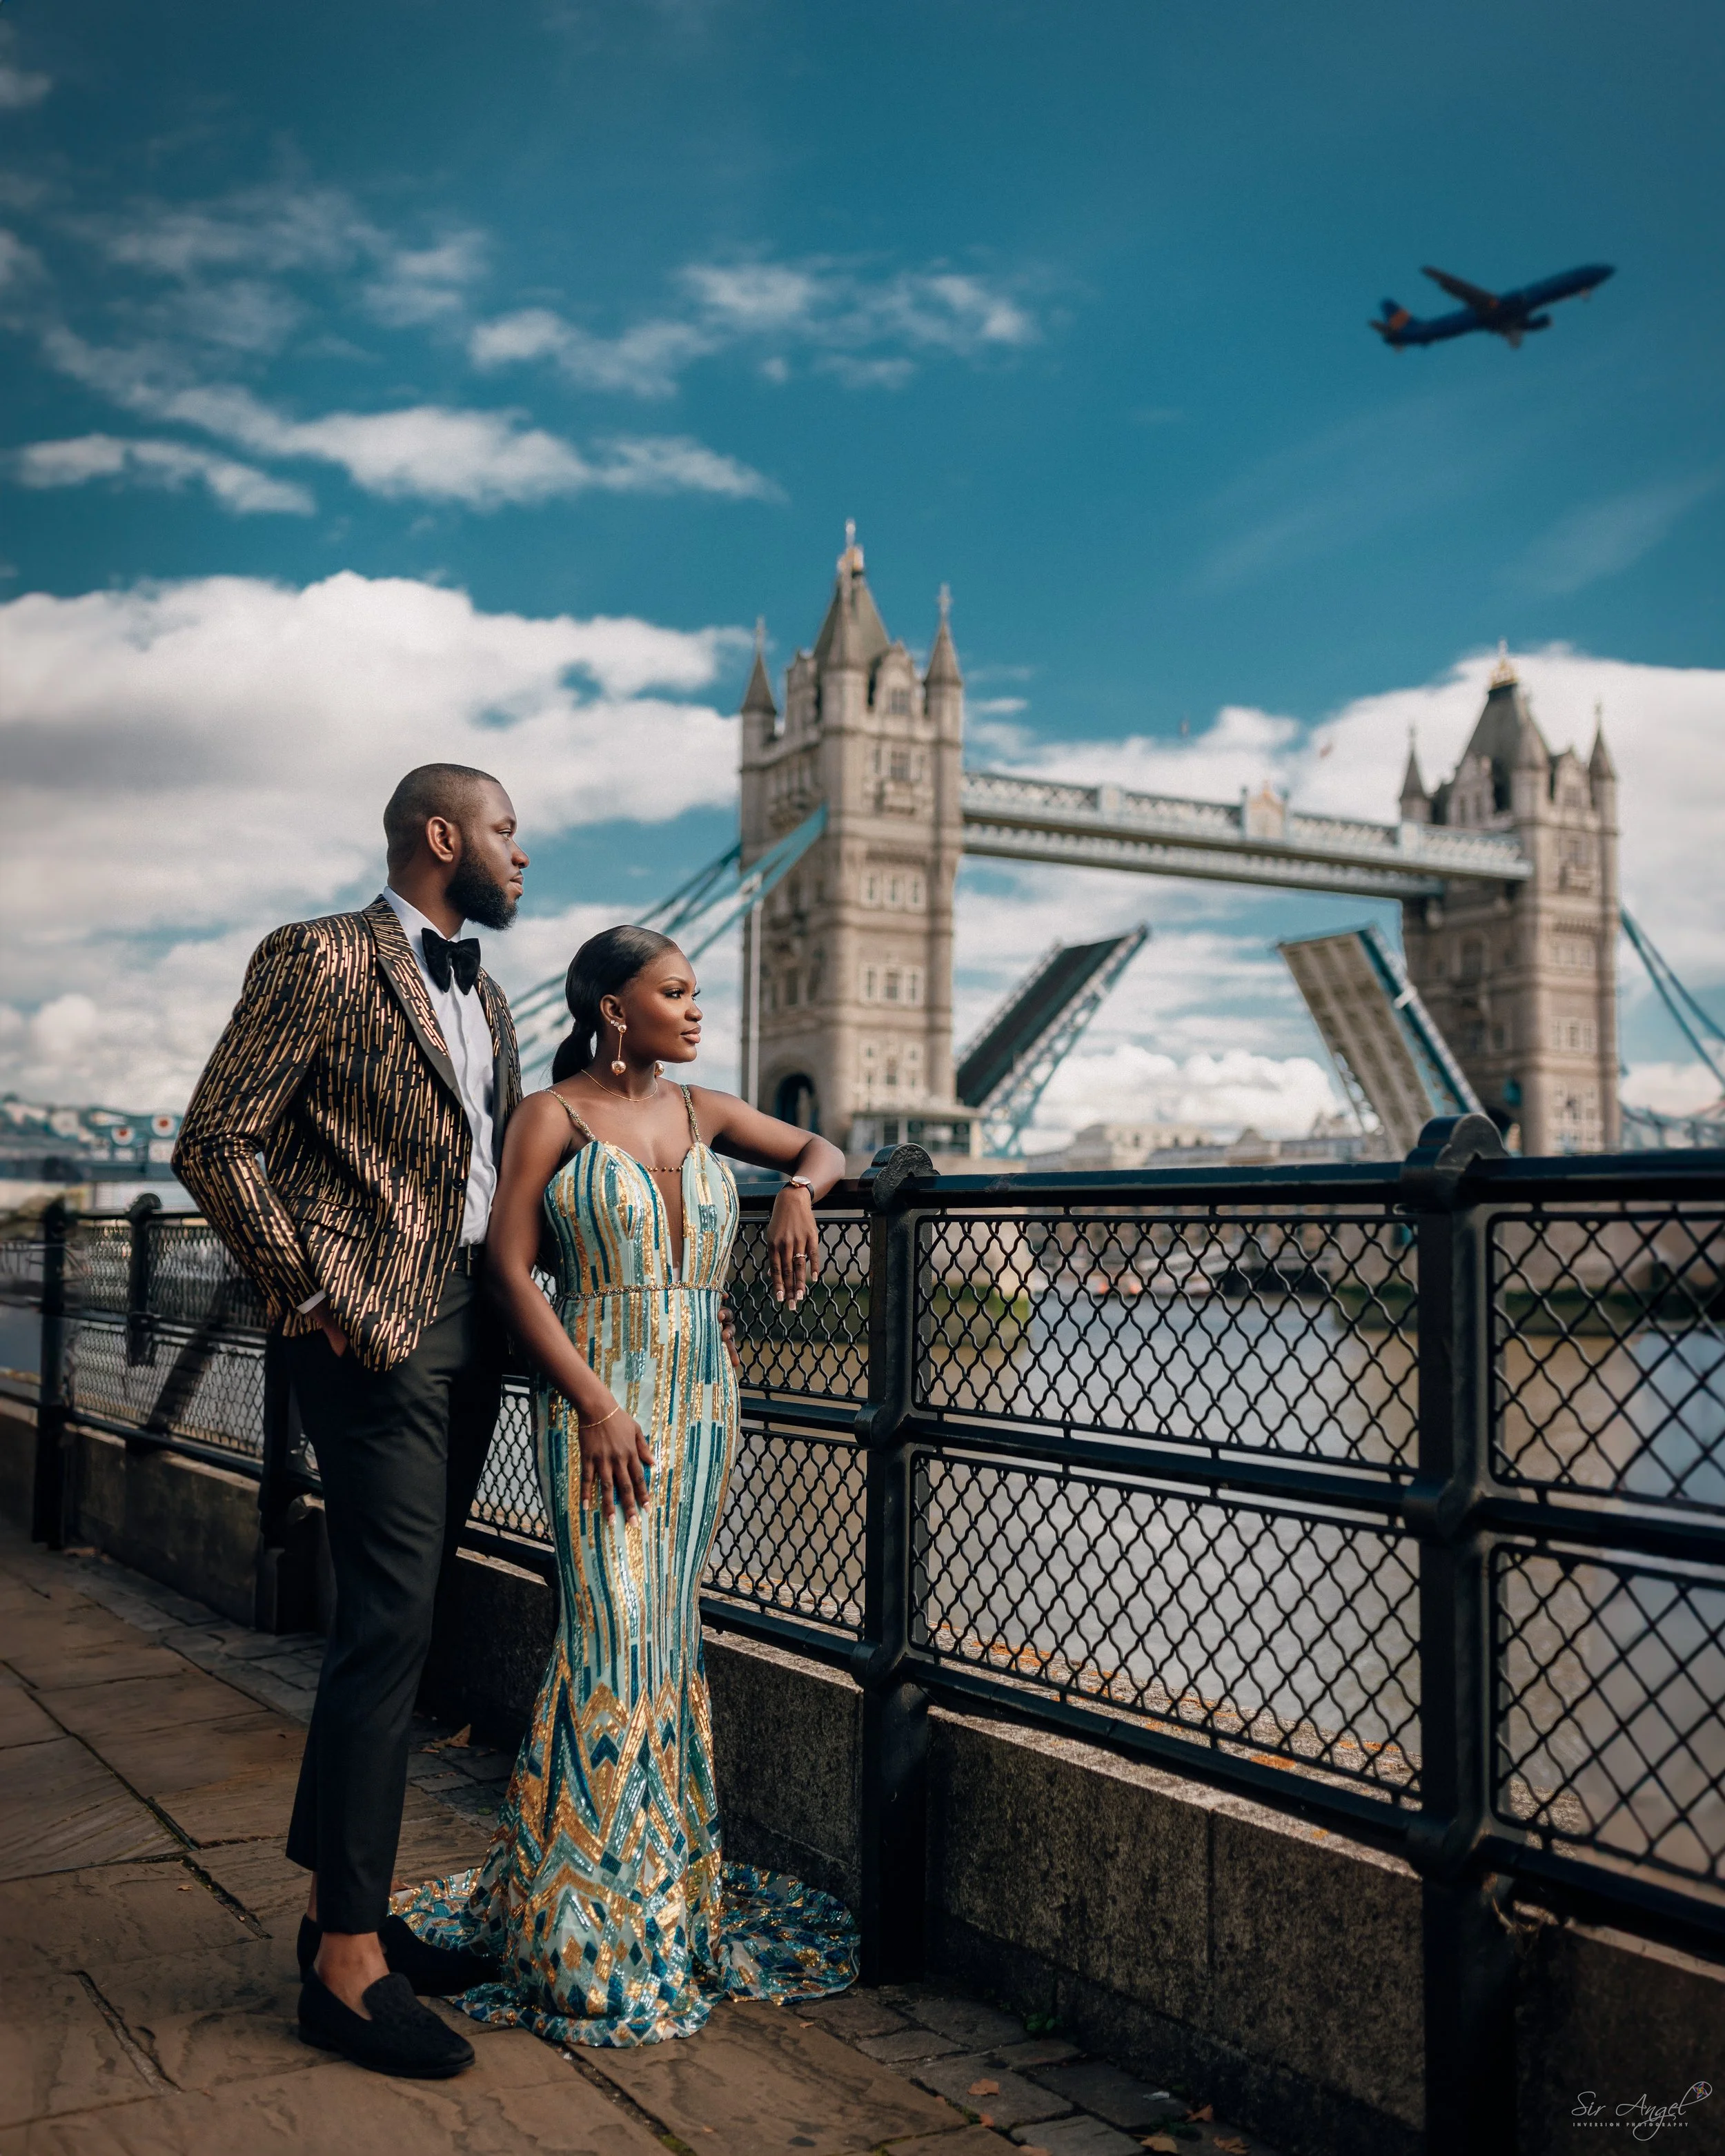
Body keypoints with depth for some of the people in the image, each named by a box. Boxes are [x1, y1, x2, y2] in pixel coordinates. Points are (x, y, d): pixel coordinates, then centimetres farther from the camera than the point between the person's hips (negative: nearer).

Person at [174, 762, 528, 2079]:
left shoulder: (483, 995, 19)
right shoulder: (321, 961, -7)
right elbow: (216, 1145, -11)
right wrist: (315, 1297, -13)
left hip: (469, 1336, 9)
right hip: (378, 1341, -8)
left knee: (395, 1627, 13)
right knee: (389, 1631, -9)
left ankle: (341, 1906, 25)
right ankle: (350, 1964, 1)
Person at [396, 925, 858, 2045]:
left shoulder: (703, 1111, 12)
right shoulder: (552, 1116, -3)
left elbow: (822, 1148, 23)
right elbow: (509, 1269, -8)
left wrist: (799, 1191, -2)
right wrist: (594, 1405, -15)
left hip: (702, 1393, 5)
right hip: (600, 1390, -5)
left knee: (670, 1634, 9)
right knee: (615, 1635, -9)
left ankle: (665, 1883, 22)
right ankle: (588, 1927, 2)